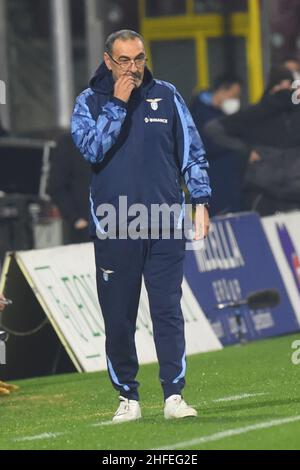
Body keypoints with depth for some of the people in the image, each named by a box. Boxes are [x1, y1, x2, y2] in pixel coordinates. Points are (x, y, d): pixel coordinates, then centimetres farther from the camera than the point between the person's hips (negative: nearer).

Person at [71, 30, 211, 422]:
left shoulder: (166, 96, 8)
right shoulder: (89, 102, 4)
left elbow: (192, 150, 11)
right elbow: (92, 148, -12)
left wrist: (201, 202, 5)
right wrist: (117, 104, -13)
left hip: (165, 226, 0)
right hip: (114, 229, 0)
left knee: (168, 311, -4)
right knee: (118, 318, 2)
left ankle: (174, 396, -3)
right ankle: (128, 397, 11)